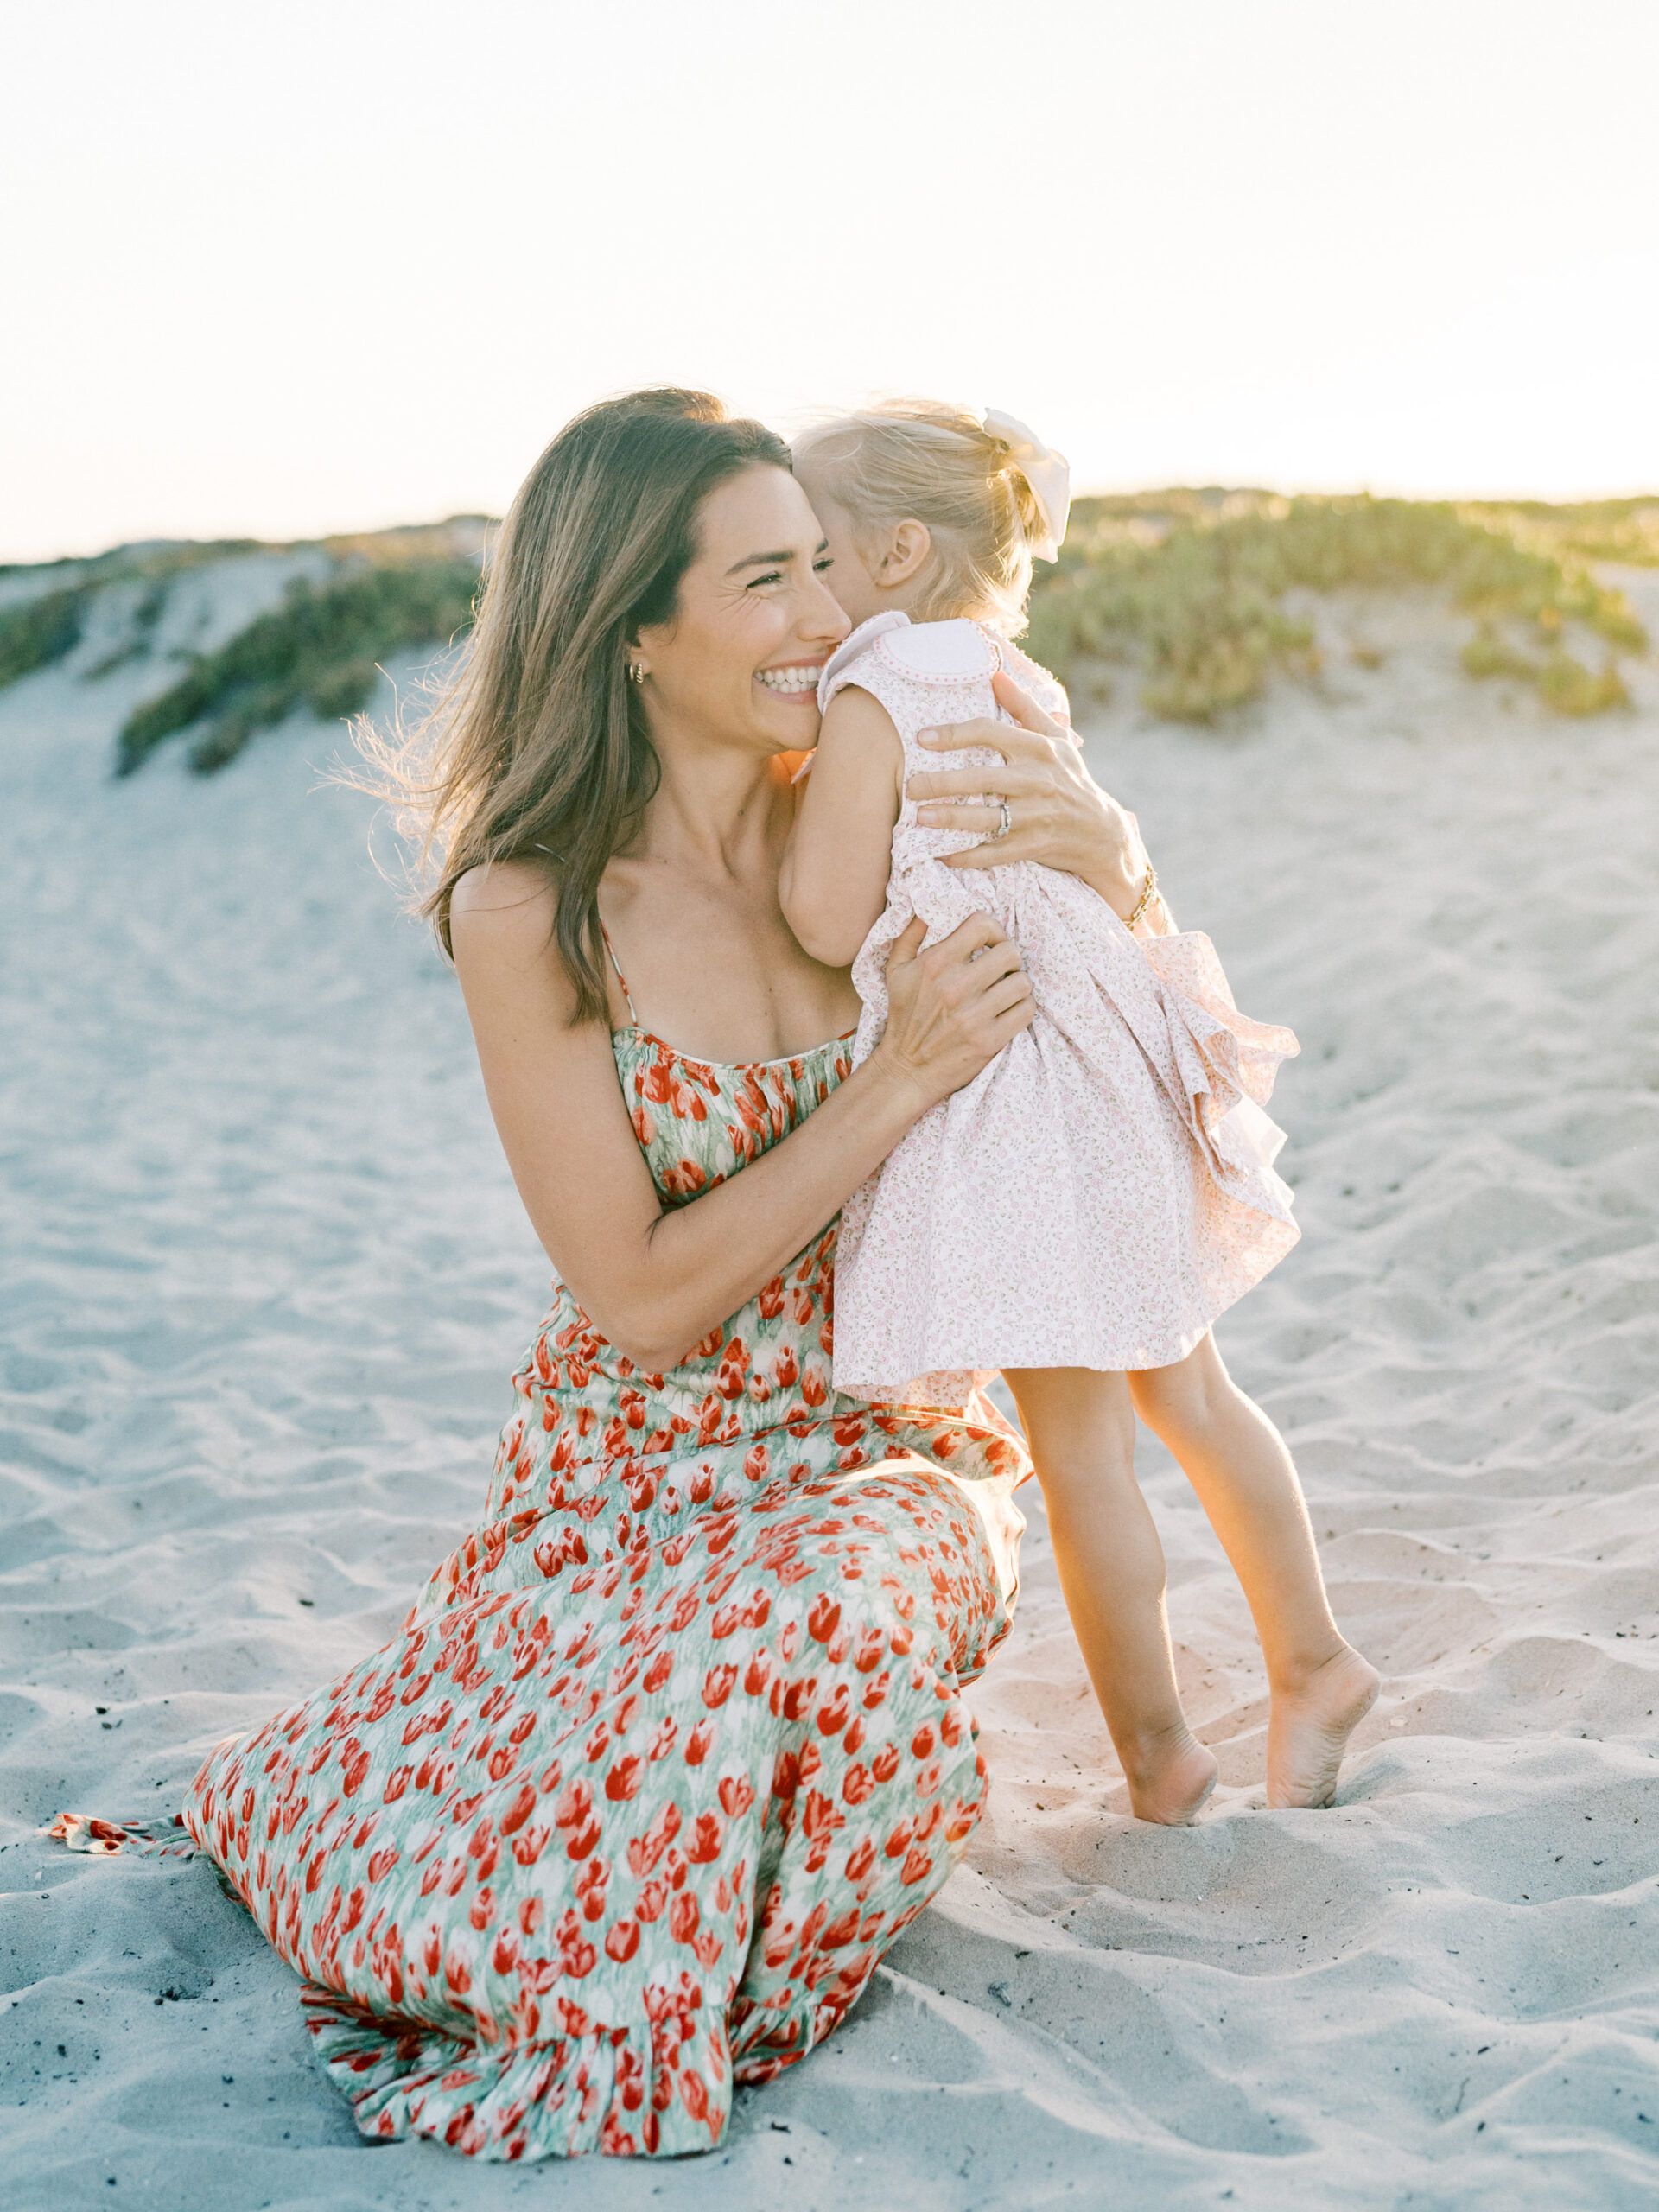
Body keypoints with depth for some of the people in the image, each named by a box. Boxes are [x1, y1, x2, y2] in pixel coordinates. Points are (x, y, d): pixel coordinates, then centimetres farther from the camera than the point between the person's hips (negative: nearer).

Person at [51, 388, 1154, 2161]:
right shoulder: (532, 912, -14)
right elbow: (643, 1296, -14)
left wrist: (1108, 871, -10)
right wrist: (897, 1082, -21)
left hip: (881, 1443, 2)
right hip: (638, 1464, -2)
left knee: (825, 1634, -34)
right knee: (496, 1918, -12)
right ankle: (270, 1799, 26)